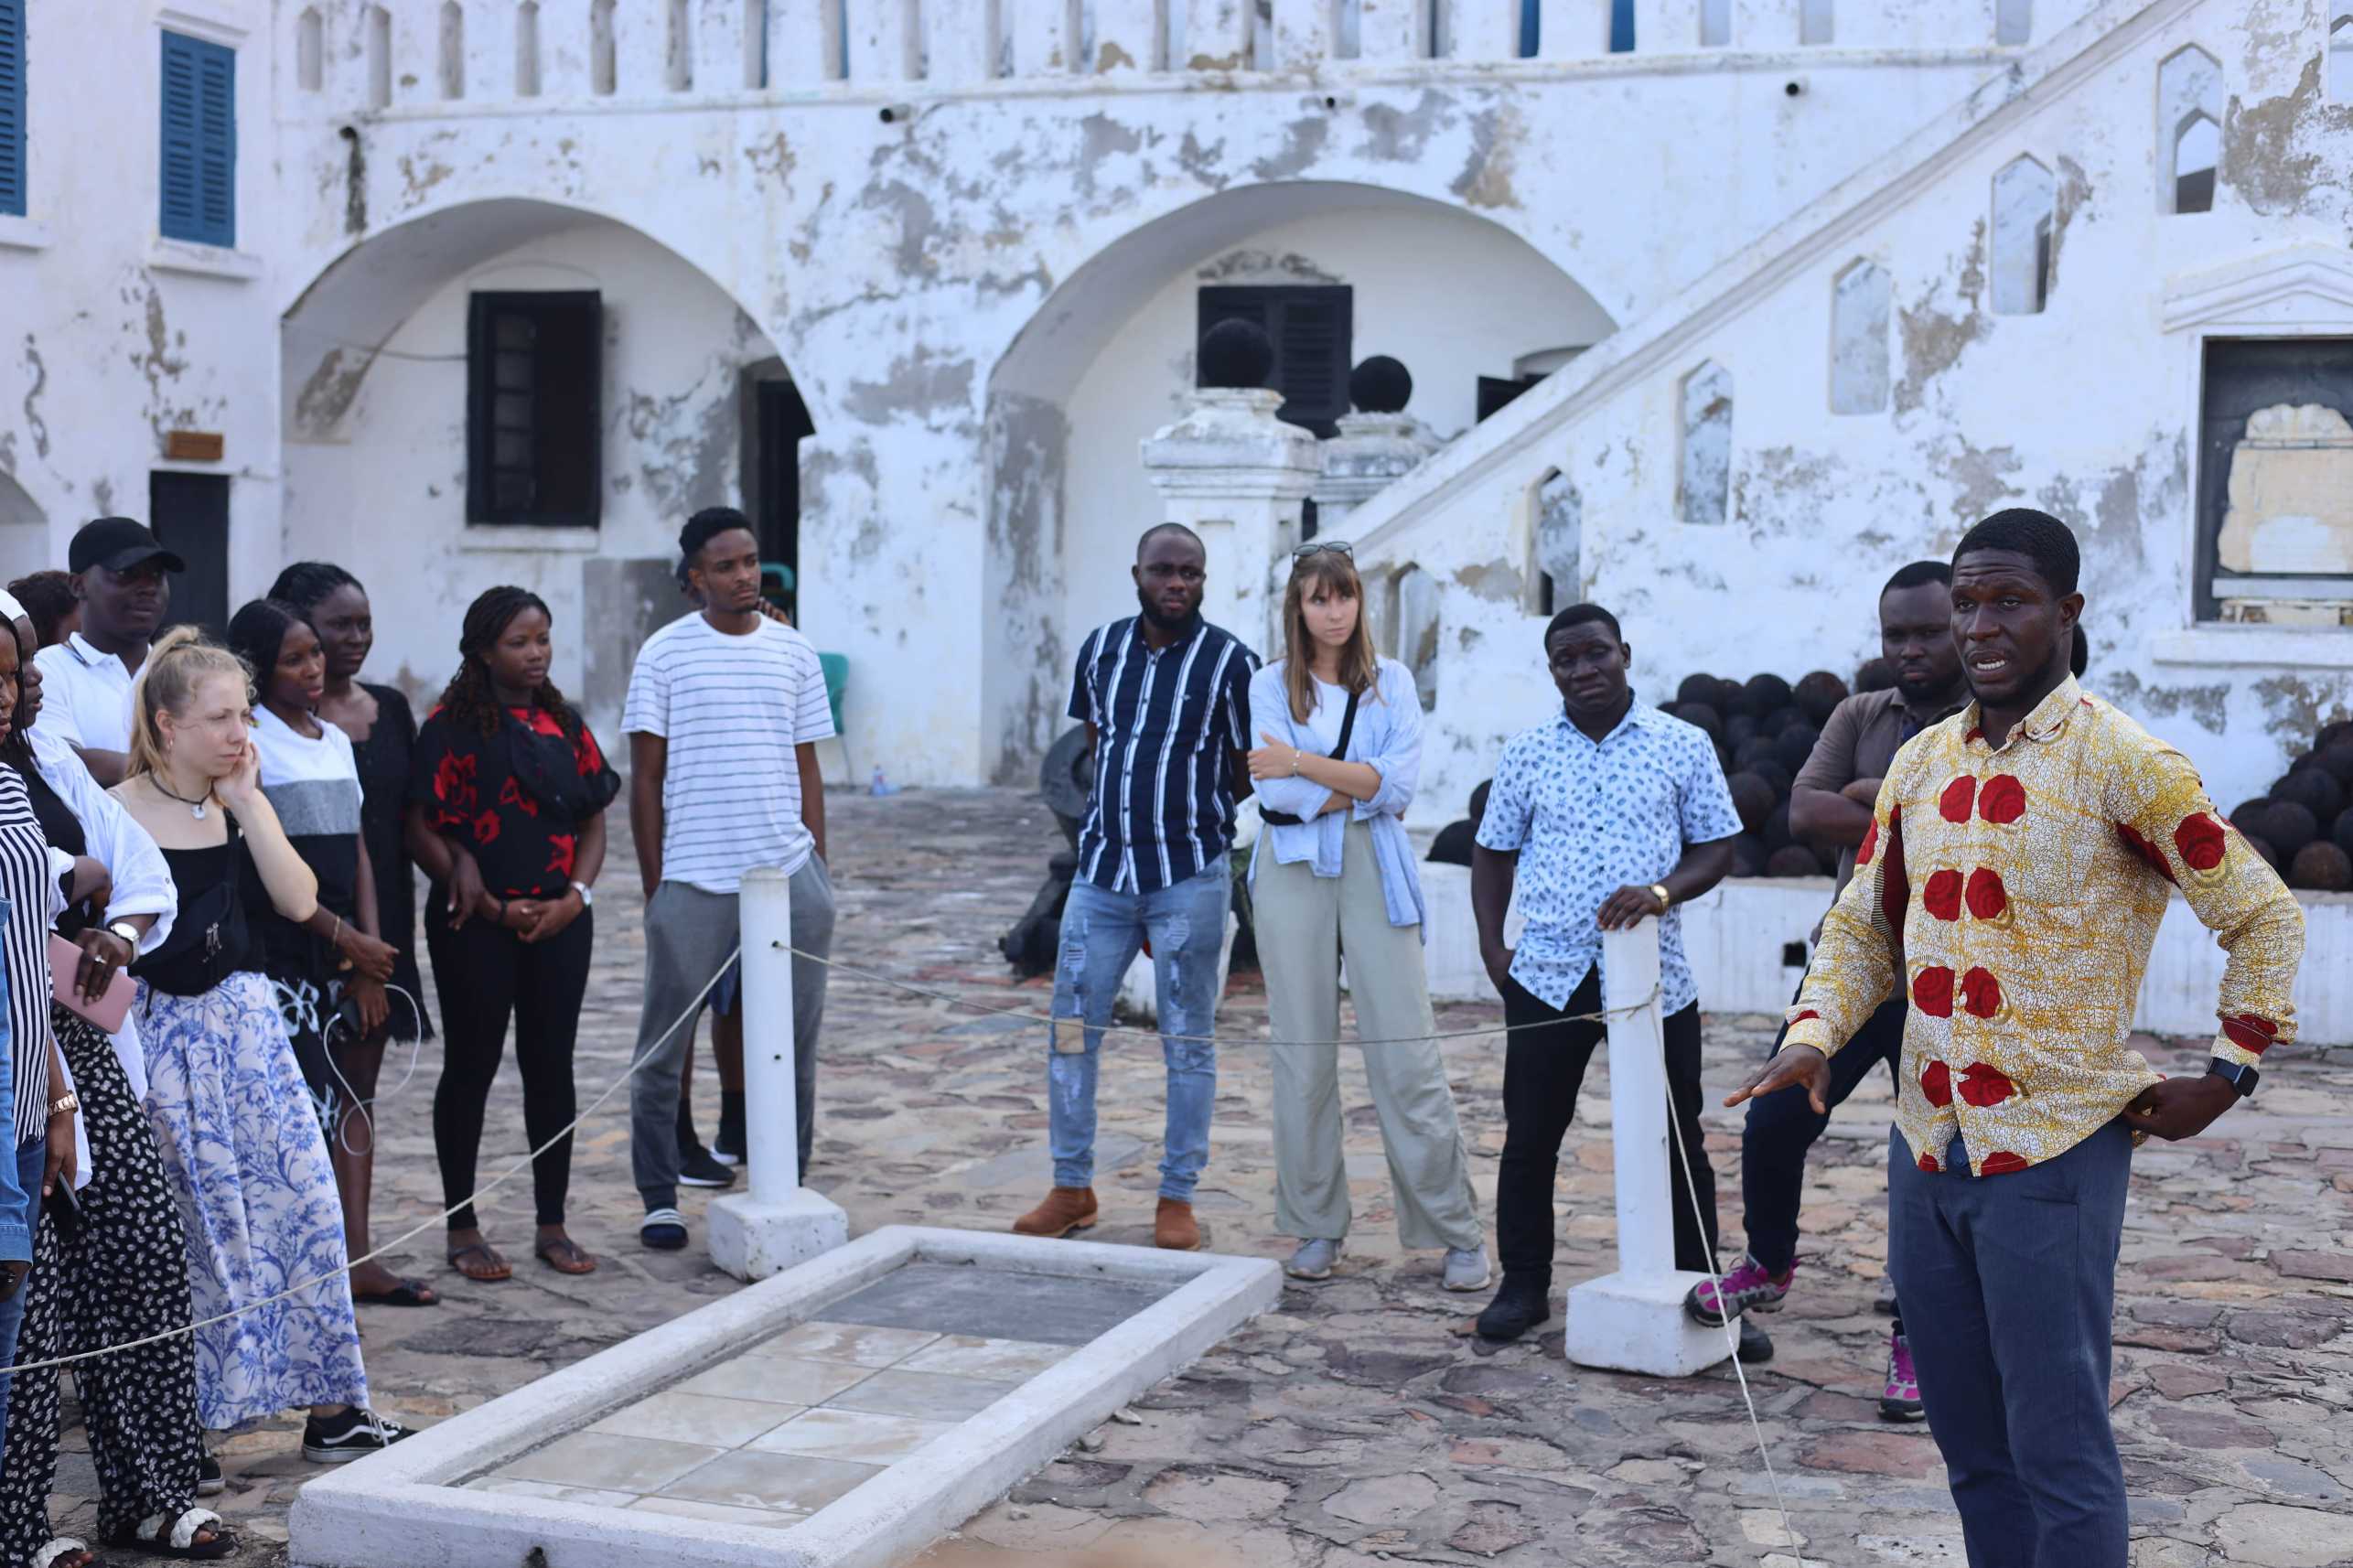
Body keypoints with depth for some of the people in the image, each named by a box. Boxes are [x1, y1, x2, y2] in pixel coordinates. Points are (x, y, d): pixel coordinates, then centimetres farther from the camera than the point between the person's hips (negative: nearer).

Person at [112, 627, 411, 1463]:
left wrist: (247, 803, -6)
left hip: (250, 1028, 5)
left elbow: (298, 901, -4)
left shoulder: (242, 805, 9)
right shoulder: (120, 814, -8)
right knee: (190, 1229, 1)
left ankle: (331, 1408, 11)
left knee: (306, 1204, 2)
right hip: (166, 1038, -5)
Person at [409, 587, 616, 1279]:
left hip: (560, 923, 5)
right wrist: (492, 907, -13)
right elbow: (422, 829, -10)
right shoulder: (452, 726, -6)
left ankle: (553, 1226, 17)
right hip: (476, 927, -4)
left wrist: (575, 897, -5)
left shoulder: (565, 725, 10)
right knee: (471, 1067, 3)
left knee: (551, 1067, 8)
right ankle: (462, 1228, 14)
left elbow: (593, 824, 12)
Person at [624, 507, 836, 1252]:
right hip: (693, 878, -2)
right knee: (664, 1044, 4)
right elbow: (645, 777, 1)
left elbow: (807, 770, 13)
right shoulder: (666, 653, 0)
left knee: (793, 1042, 7)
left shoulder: (794, 652, 9)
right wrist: (654, 883, -2)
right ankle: (659, 1197, 16)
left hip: (788, 872, 3)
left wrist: (818, 872, 8)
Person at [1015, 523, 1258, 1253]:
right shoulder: (1101, 648, 6)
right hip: (1102, 870, 4)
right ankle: (1072, 1187, 18)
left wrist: (1189, 802, -2)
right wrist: (1128, 798, 8)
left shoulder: (1230, 660, -6)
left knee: (1188, 1042, 4)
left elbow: (1249, 770, 2)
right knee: (1071, 1029, 5)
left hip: (1189, 877, -4)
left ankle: (1178, 1198, 13)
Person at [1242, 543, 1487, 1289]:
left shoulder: (1391, 682, 7)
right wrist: (1364, 788, -5)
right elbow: (1279, 795, -8)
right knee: (1303, 1052, 3)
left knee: (1406, 1052, -5)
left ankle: (1458, 1233, 1)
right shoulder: (1269, 687, 5)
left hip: (1373, 870, 0)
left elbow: (1400, 781, -7)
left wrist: (1303, 763, -9)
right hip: (1295, 872, 0)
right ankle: (1316, 1228, 14)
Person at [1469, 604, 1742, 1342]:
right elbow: (1493, 853, 14)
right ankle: (1524, 1284, 17)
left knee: (1675, 1138, 6)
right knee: (1530, 1135, 4)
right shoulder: (1527, 752, 7)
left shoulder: (1683, 746, 3)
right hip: (1547, 975, 1)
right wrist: (1491, 947, 3)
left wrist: (1662, 891, -15)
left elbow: (1716, 848, 4)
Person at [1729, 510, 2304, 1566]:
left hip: (2054, 1153, -6)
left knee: (2058, 1447, -3)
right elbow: (1863, 923, 15)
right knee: (1969, 1440, 14)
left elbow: (2264, 917, -3)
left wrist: (2228, 1075, -7)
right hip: (1926, 1148, 6)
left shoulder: (2122, 764, -9)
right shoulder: (1922, 762, 9)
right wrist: (1814, 1034, -1)